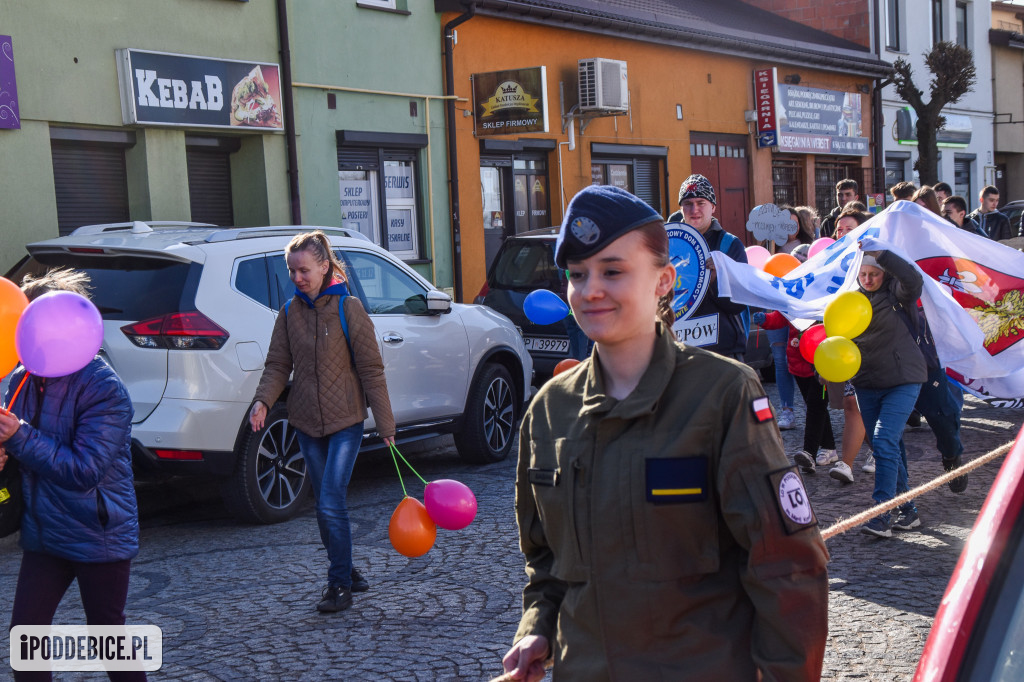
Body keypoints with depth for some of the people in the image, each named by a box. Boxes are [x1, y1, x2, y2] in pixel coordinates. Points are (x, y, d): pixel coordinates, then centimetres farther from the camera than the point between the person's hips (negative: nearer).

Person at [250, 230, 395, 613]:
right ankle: (345, 573, 27)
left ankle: (340, 584, 1)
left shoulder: (348, 308, -8)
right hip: (306, 423, 5)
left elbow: (371, 370, -7)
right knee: (325, 506, 11)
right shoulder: (290, 313, 5)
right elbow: (278, 364, 6)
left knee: (331, 505, -12)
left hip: (345, 422, -5)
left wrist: (385, 425, -7)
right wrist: (263, 401, -14)